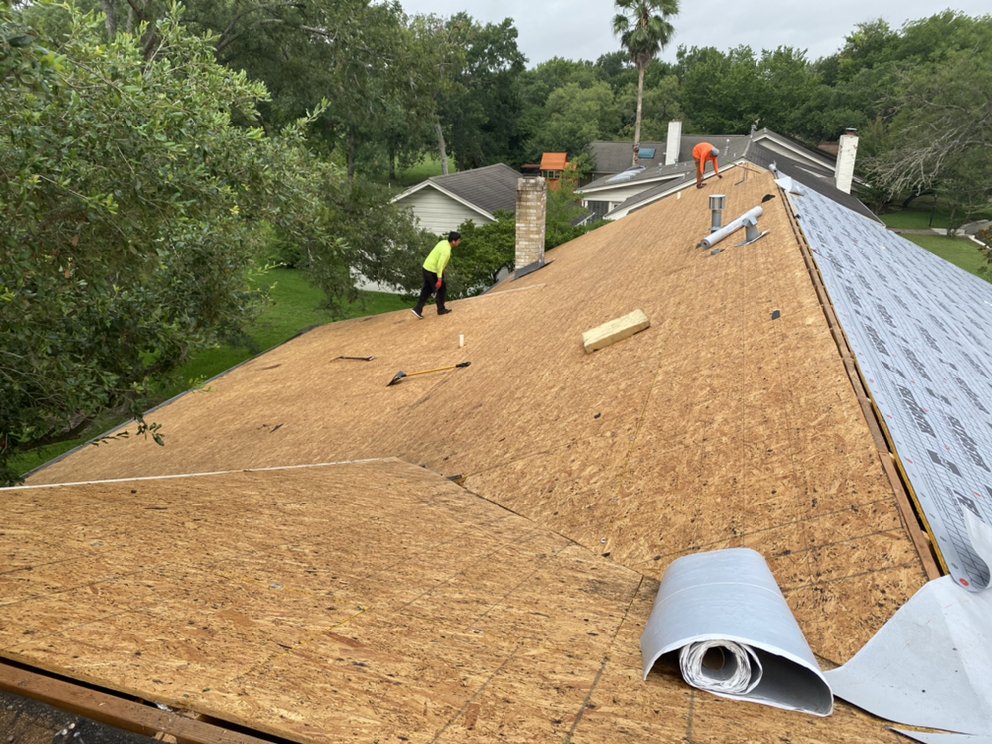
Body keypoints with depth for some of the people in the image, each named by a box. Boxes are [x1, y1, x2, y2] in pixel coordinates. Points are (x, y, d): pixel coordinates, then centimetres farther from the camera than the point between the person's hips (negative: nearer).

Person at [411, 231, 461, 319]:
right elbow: (440, 265, -26)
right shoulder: (446, 251, -24)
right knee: (441, 289, 10)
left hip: (426, 268, 9)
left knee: (427, 290, 17)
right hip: (433, 271, -9)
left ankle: (418, 309, 14)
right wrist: (439, 279, -22)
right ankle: (441, 309, 24)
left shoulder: (443, 242, 4)